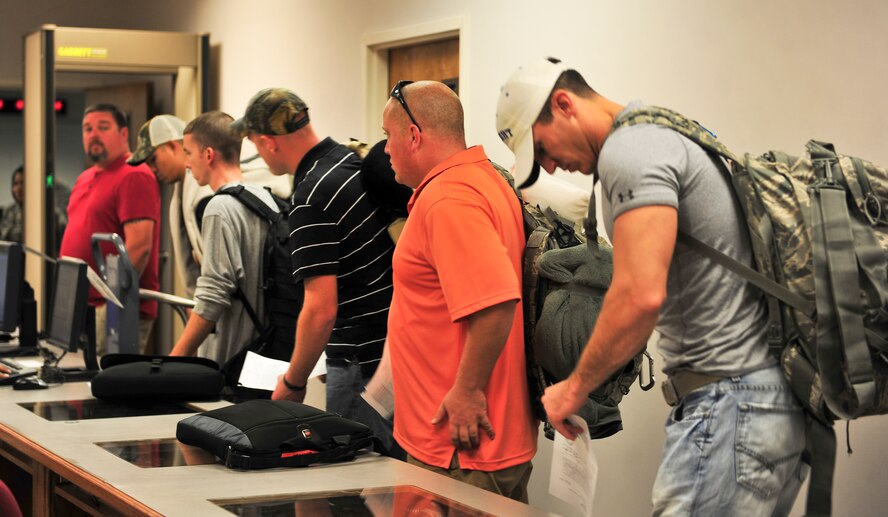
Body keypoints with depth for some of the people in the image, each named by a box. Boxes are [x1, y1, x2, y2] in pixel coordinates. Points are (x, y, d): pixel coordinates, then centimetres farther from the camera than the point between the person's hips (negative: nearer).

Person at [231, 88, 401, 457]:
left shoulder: (311, 198, -18)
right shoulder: (358, 163, 7)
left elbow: (321, 309, -22)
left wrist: (293, 383, -10)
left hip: (363, 364, -9)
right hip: (399, 351, 9)